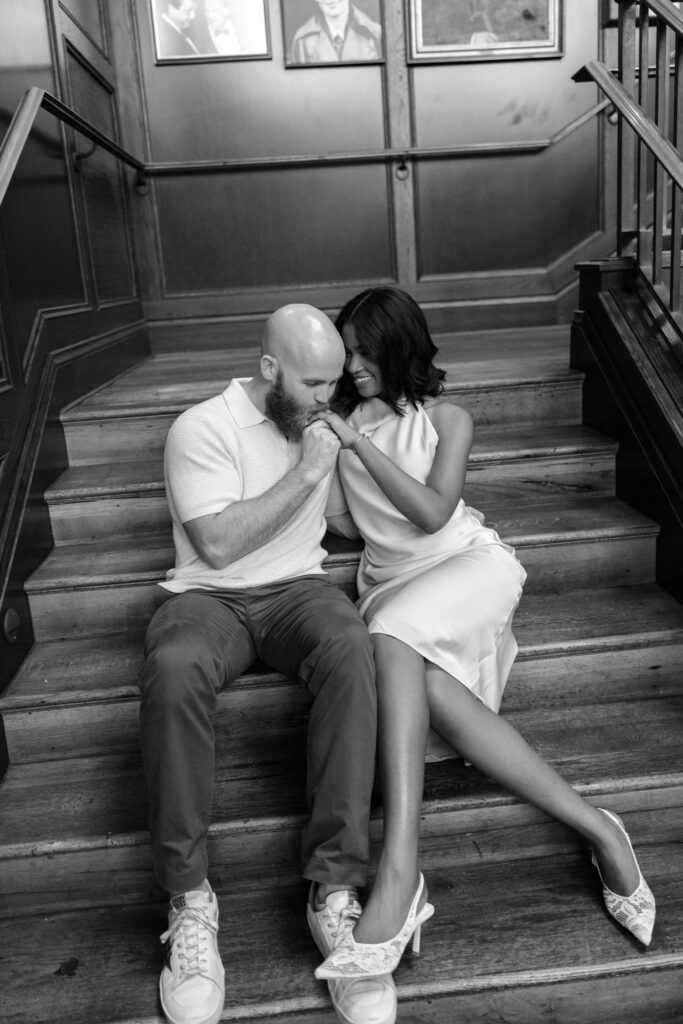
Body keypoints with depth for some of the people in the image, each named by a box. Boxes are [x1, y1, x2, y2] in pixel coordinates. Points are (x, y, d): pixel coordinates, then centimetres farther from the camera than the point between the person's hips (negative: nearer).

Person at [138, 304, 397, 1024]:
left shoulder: (317, 420, 12)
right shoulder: (201, 429, -7)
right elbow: (219, 543, -17)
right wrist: (304, 474, -14)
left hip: (297, 587, 3)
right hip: (208, 596, -3)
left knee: (349, 648, -34)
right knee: (173, 670, -39)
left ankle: (334, 889, -32)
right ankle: (189, 897, -25)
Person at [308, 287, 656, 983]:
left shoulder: (446, 420, 6)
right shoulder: (340, 421, 15)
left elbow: (433, 512, -9)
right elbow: (349, 526, 14)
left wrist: (361, 445, -12)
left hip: (469, 563, -3)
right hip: (391, 581, 3)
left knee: (392, 632, -37)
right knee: (435, 695, -32)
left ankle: (399, 872, -40)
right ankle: (596, 829, -27)